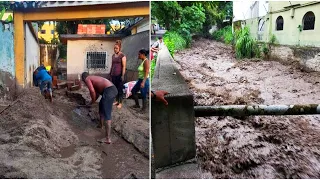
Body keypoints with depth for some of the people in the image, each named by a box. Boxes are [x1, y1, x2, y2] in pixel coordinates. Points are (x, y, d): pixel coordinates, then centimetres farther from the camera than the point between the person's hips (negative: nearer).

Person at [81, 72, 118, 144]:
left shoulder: (87, 79, 7)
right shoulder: (93, 78, 33)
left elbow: (92, 91, -10)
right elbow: (97, 93, 40)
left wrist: (93, 101, 7)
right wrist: (91, 103, 48)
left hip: (108, 91, -9)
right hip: (114, 89, 9)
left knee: (107, 115, -9)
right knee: (101, 104, 32)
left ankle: (108, 139, -11)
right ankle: (101, 125, 45)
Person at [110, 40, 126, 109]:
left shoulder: (122, 55, -8)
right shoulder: (113, 55, 12)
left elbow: (124, 66, -11)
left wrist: (123, 75, -15)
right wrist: (110, 74, 16)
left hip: (119, 75, -6)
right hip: (113, 75, 6)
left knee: (120, 89, 1)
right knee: (115, 88, 12)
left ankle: (120, 103, 8)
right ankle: (117, 101, 23)